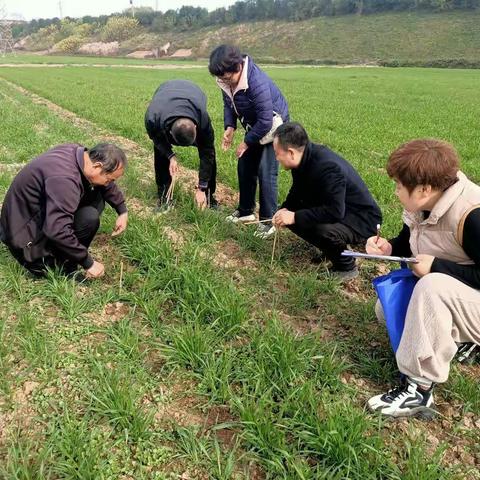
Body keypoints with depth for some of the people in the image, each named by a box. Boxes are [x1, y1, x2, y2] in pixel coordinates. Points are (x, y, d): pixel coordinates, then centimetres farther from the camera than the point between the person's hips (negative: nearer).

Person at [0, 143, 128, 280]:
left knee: (96, 197, 0)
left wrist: (122, 211, 6)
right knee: (89, 218, -26)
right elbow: (57, 231, -39)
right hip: (25, 231, -9)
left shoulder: (78, 152, -7)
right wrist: (88, 263, -29)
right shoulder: (64, 179, -35)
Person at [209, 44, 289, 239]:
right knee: (244, 168, 10)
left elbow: (266, 121, -32)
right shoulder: (227, 81, -13)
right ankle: (245, 211, 26)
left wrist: (246, 142, -21)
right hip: (254, 127, 8)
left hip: (273, 126, -8)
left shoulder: (257, 83, -37)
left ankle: (268, 221, -3)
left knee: (266, 172, -13)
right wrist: (230, 128, -11)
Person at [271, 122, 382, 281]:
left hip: (361, 219, -9)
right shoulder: (305, 159, -6)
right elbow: (297, 191, 10)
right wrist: (285, 209, -9)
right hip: (335, 208, 9)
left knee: (323, 230, -36)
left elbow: (335, 212, -37)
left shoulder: (327, 167, -33)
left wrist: (295, 217, -32)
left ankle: (346, 267, -7)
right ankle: (330, 249, 13)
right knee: (291, 216, -2)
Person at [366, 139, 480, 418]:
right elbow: (409, 243, 13)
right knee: (386, 309, 7)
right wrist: (390, 248, -8)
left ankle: (419, 389, -30)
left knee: (432, 287, -37)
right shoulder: (422, 206, -5)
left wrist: (437, 266, -29)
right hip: (444, 299, 9)